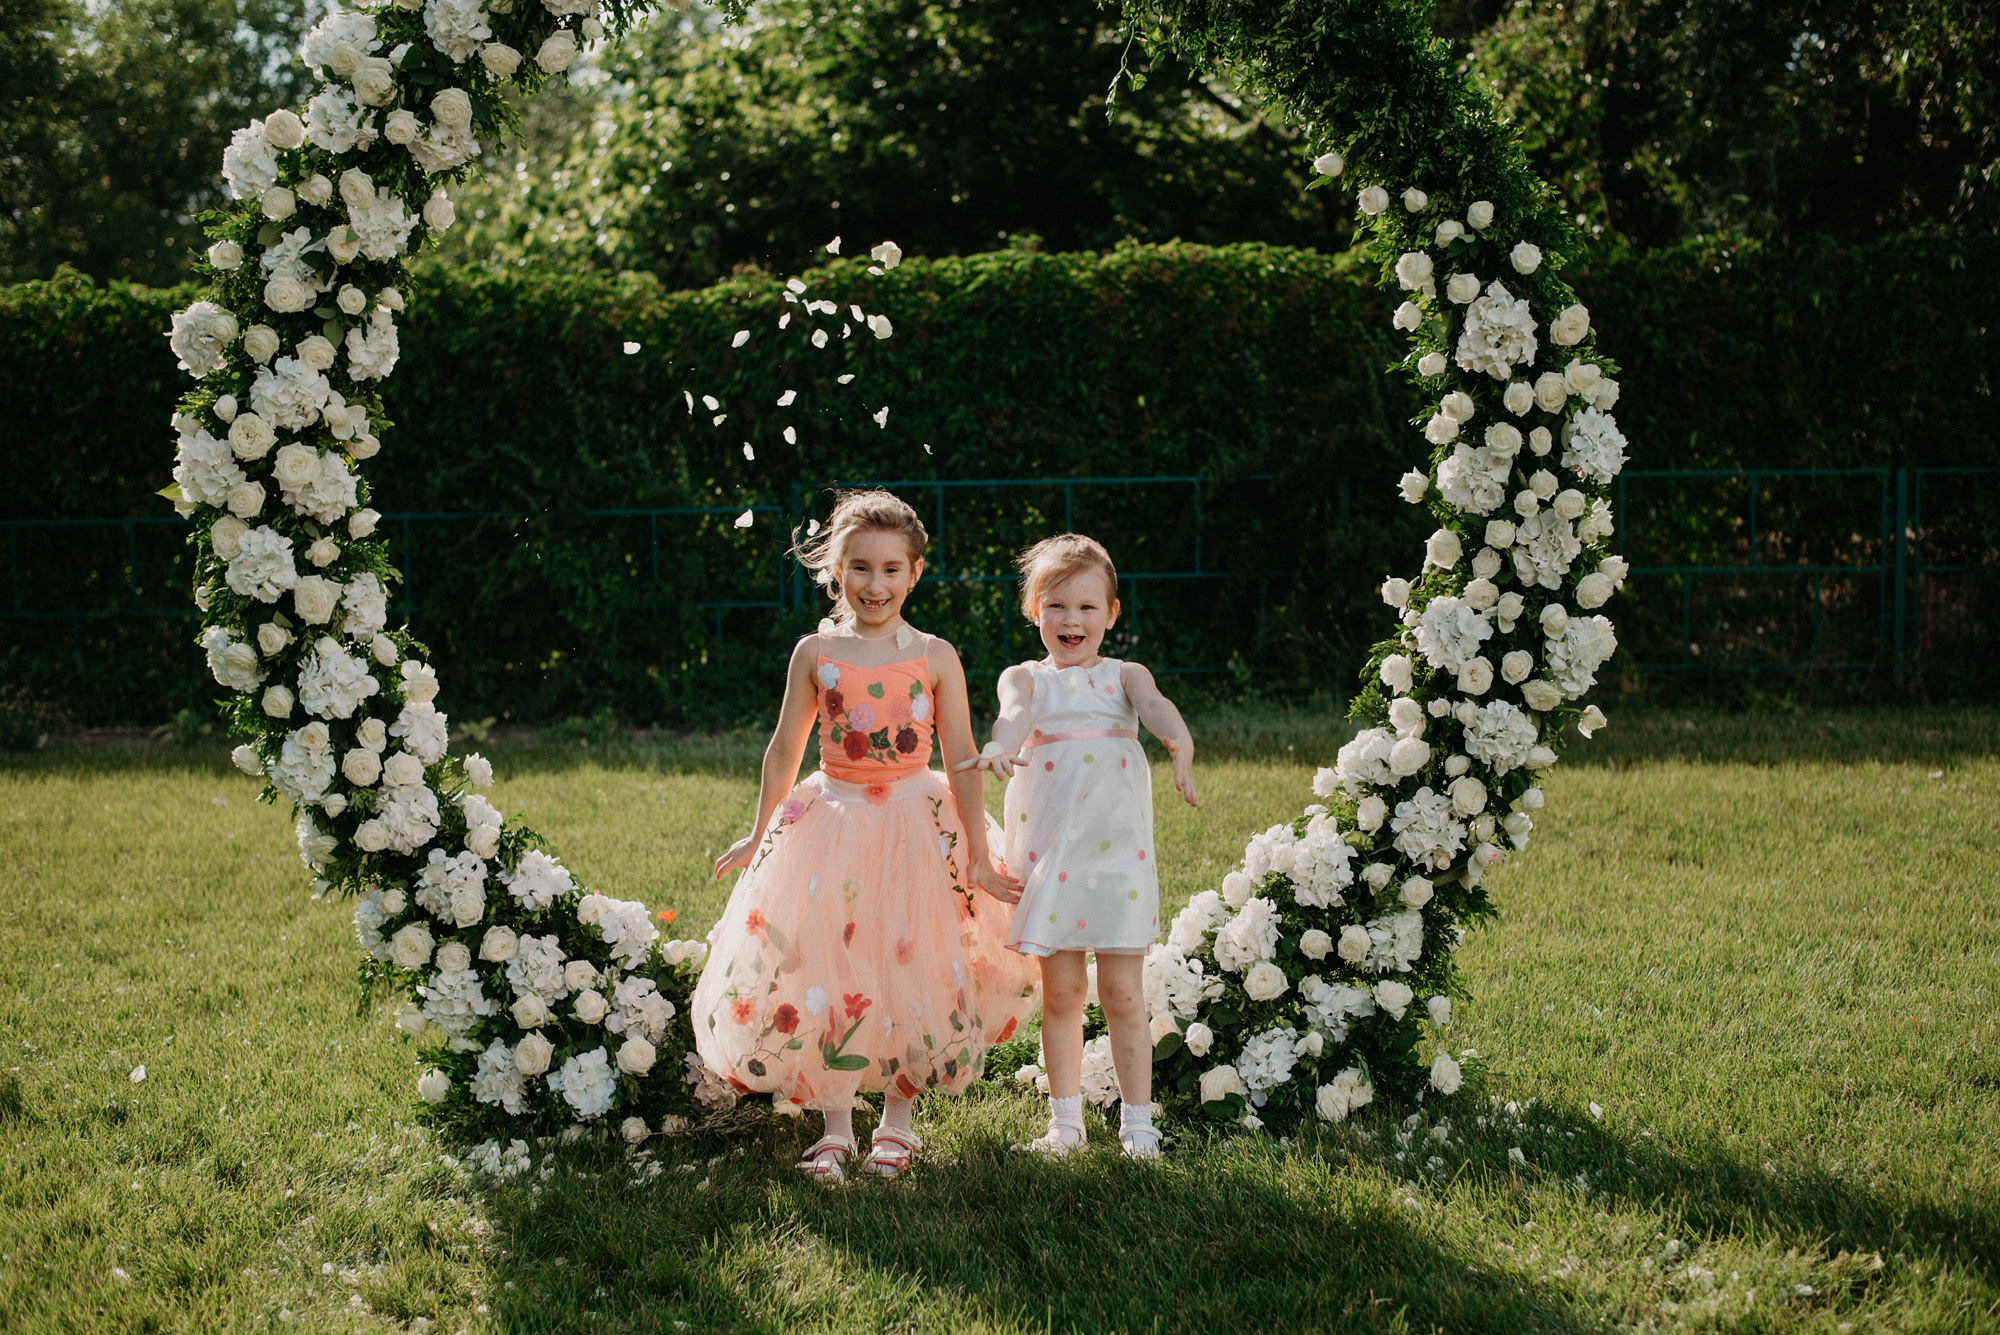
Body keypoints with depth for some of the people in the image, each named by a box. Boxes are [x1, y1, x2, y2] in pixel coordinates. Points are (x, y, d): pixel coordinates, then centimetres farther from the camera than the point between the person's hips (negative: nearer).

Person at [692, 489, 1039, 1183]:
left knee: (910, 975, 3)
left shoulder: (935, 657, -4)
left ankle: (896, 1118, 23)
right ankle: (836, 1125, 16)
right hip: (831, 826, 1)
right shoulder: (816, 653, -1)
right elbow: (785, 749, 10)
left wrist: (978, 859, -1)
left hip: (916, 827, -1)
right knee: (822, 976, 0)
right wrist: (759, 834, 17)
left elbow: (963, 762, -1)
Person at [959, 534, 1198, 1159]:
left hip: (1117, 854, 0)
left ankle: (1137, 1124, 8)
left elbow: (1155, 704, -14)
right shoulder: (1024, 679, 8)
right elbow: (1015, 712, -16)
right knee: (1060, 990, 5)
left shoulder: (1124, 676, 8)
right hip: (1049, 858, 1)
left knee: (1123, 993, -1)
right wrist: (1000, 746, -41)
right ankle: (1065, 1123, 17)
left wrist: (1179, 740, -38)